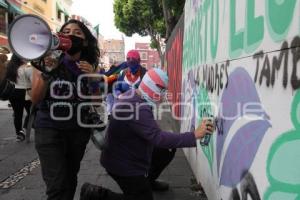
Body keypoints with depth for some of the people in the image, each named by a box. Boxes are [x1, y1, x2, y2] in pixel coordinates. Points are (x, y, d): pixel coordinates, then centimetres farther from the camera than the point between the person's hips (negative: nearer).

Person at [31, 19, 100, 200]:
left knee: (70, 179, 16)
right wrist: (47, 72, -24)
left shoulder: (88, 66, 3)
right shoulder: (47, 60, -5)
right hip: (50, 129, -3)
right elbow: (35, 99, -9)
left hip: (79, 130, 3)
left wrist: (92, 78, -15)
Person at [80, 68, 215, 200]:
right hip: (123, 165, -9)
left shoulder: (133, 96, 0)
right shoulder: (137, 107, -30)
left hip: (126, 156, 9)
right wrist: (194, 135, -35)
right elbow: (157, 138, -36)